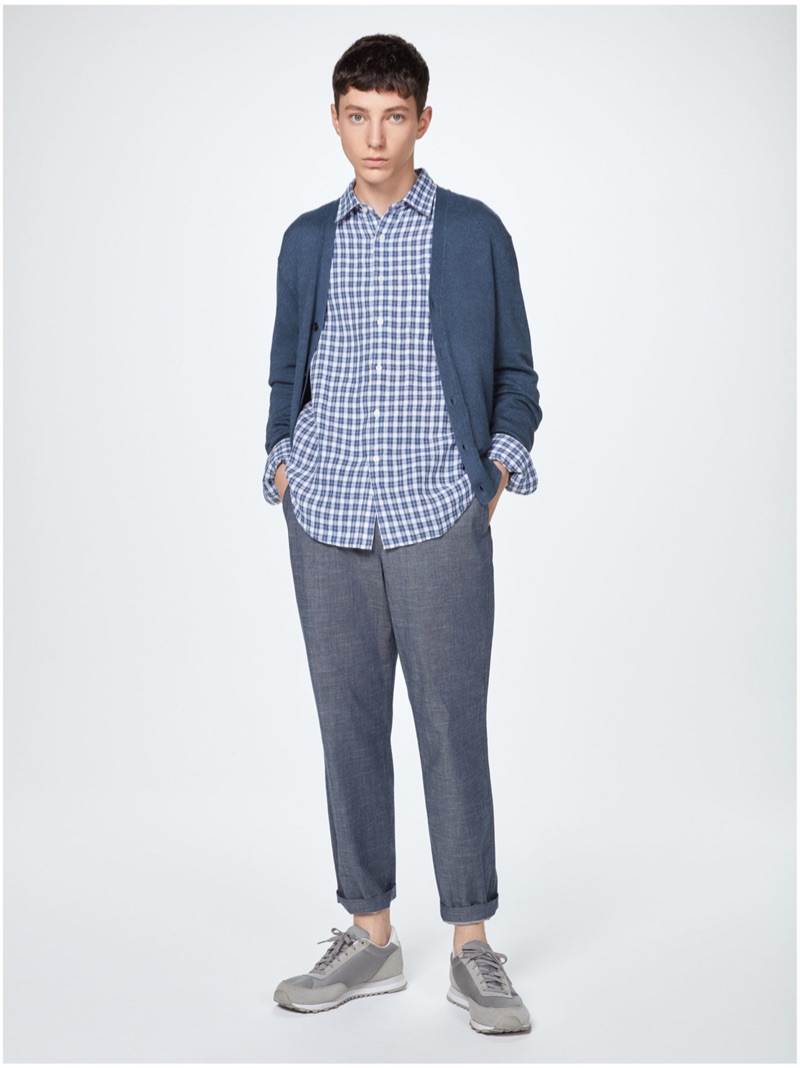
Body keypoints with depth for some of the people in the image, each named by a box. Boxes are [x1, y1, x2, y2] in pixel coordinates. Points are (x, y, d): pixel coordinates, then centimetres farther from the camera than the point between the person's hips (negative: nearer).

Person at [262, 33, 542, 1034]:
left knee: (452, 723, -2)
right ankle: (371, 935, 18)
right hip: (327, 513, 3)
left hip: (438, 511, -3)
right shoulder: (308, 240, 13)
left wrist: (501, 461, -4)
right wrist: (283, 457, 4)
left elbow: (515, 371, 10)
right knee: (349, 722, 6)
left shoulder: (474, 232, 6)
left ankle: (472, 945, 10)